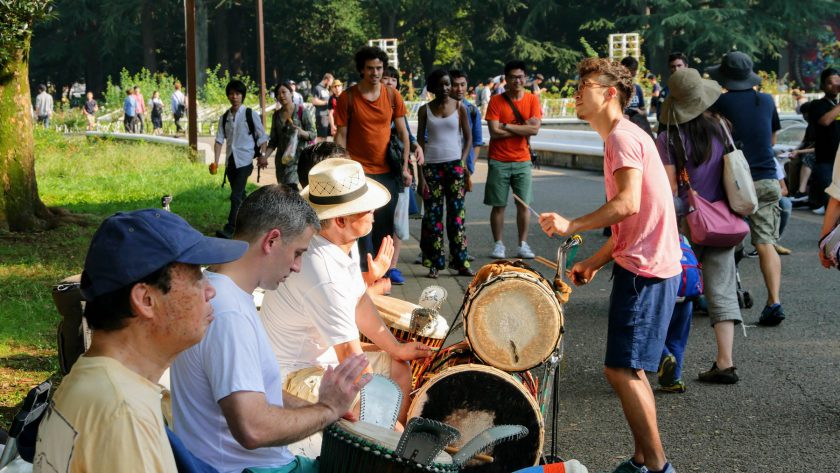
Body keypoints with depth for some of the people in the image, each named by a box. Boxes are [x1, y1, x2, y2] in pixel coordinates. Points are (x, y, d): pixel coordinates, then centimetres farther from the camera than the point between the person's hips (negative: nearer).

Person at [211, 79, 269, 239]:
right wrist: (216, 162, -7)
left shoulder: (250, 114, -3)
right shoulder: (224, 117, 9)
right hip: (230, 161, 5)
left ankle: (230, 229, -19)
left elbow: (262, 137, 1)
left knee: (236, 196, -15)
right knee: (240, 196, 15)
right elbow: (219, 140, 3)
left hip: (244, 161, -5)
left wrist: (262, 155, -9)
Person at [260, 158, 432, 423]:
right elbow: (350, 355, -27)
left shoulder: (346, 243, -5)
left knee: (399, 368, 15)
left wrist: (397, 349, 14)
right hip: (294, 375, -10)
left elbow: (359, 302, 10)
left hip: (324, 353, 10)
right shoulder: (324, 277, -33)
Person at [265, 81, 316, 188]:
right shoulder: (277, 115, 9)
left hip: (299, 157, -6)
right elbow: (273, 141, 10)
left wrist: (301, 132, -27)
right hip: (282, 159, 6)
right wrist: (264, 156, -4)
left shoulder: (302, 112, -5)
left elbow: (313, 134, -6)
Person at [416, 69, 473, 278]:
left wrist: (463, 163, -5)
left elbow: (468, 138, 9)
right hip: (431, 165, 0)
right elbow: (420, 142, 4)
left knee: (457, 214, -1)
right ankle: (435, 263, 5)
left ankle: (460, 263, 2)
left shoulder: (459, 108, 4)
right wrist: (420, 175, -2)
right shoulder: (425, 110, 5)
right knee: (432, 215, 0)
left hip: (454, 164, 0)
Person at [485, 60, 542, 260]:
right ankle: (498, 244, 10)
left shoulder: (532, 100, 2)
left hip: (522, 161, 1)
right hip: (499, 161, -1)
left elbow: (535, 129, -11)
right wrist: (523, 128, -10)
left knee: (523, 204, 1)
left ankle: (523, 245, 8)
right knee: (498, 205, 2)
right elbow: (494, 132, -13)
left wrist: (507, 126, -12)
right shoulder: (496, 101, -3)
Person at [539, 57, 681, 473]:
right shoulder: (624, 137, 19)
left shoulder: (623, 137, -13)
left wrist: (571, 226, -21)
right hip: (641, 266, 11)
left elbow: (628, 204, -26)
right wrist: (596, 262, 19)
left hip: (644, 271, -11)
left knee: (622, 369, -7)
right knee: (627, 369, 15)